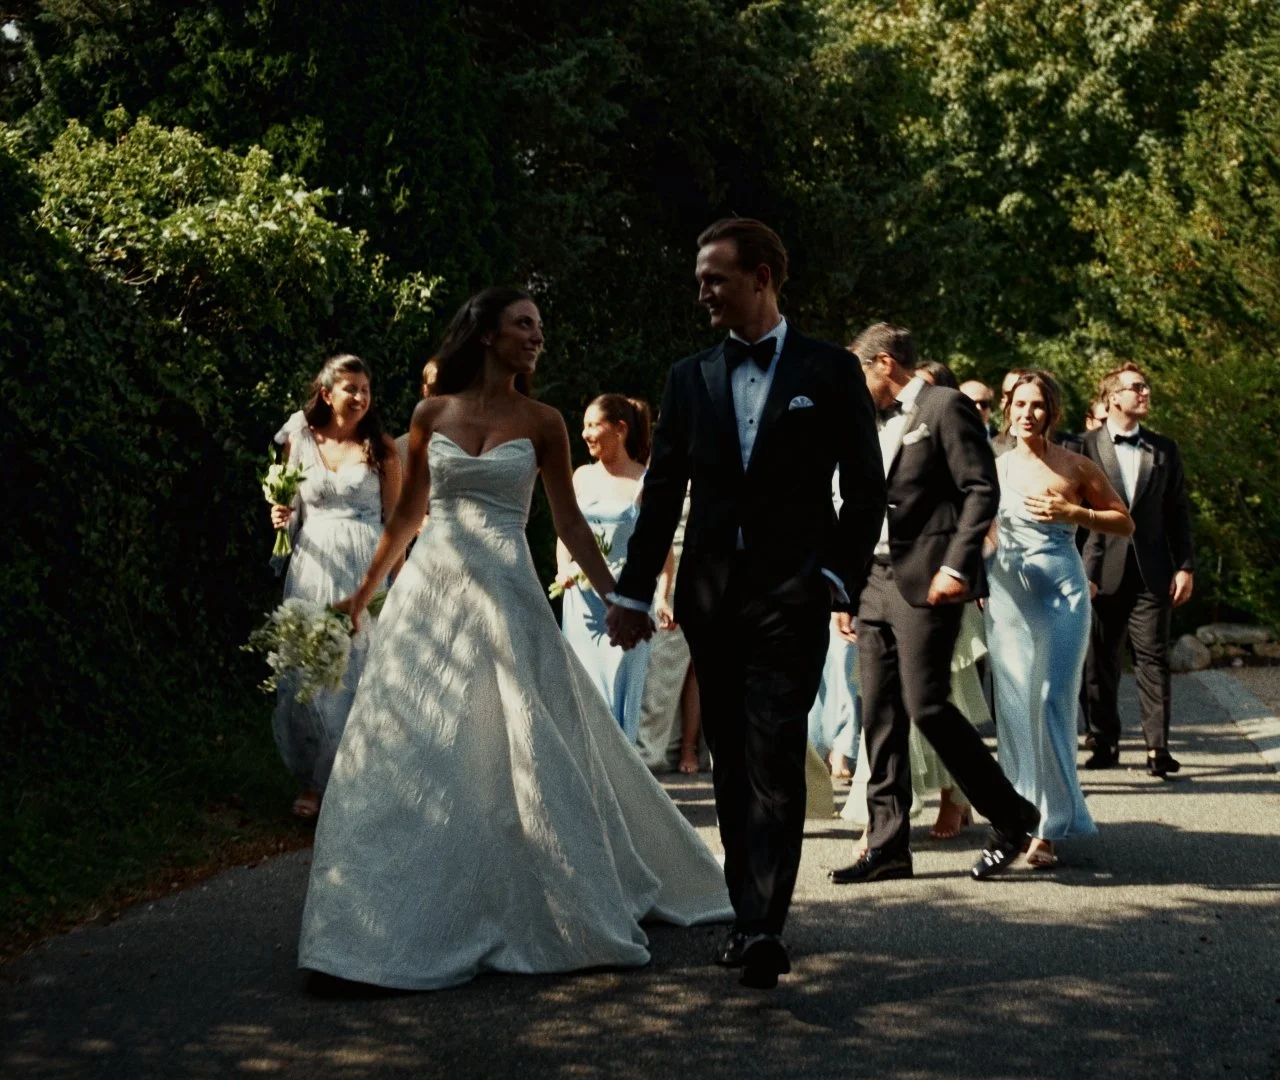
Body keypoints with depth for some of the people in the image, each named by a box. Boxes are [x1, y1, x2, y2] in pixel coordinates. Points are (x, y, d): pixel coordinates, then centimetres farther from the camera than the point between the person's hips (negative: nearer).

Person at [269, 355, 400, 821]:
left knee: (361, 669, -1)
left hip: (367, 568, -1)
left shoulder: (380, 448, 2)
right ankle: (314, 781, 11)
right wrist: (281, 516, -6)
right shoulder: (300, 440, 6)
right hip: (314, 567, 2)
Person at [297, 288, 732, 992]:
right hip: (430, 592, 1)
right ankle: (374, 929, 6)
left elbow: (569, 522, 5)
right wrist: (365, 590, 20)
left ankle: (578, 914, 15)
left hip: (504, 598, -1)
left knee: (525, 758, 0)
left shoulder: (542, 423, 3)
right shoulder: (432, 414, 6)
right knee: (405, 759, -1)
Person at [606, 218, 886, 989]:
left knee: (776, 760, -12)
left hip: (790, 595, -4)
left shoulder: (830, 372, 3)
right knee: (731, 764, 8)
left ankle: (766, 926, -16)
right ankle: (750, 917, 15)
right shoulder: (691, 378, 12)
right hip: (711, 598, 4)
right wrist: (633, 591, 9)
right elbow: (663, 490, 12)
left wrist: (836, 575, -5)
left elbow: (866, 488, 4)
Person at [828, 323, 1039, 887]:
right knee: (880, 714, 5)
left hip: (925, 582, -8)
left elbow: (981, 490, -12)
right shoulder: (884, 423, 21)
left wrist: (958, 566, -21)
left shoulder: (946, 406, -4)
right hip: (877, 582, 8)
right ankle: (888, 842, 9)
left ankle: (1009, 815, 4)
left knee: (926, 704, -12)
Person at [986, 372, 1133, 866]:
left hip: (1062, 592, -3)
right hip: (1008, 595, 3)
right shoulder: (996, 469, 8)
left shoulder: (1076, 467, 2)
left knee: (1052, 704, -9)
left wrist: (1073, 514, -9)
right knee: (1015, 705, 3)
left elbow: (1124, 523, 6)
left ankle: (1049, 827, -5)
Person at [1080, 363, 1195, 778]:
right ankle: (1103, 743, 14)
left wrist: (1185, 566, 3)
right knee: (1099, 663, 4)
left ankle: (1157, 746, -3)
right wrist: (1079, 572, -7)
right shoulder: (1086, 447, 1)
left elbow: (1178, 512, 12)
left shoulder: (1164, 449, 11)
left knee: (1153, 658, -3)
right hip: (1101, 573, -1)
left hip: (1151, 573, 2)